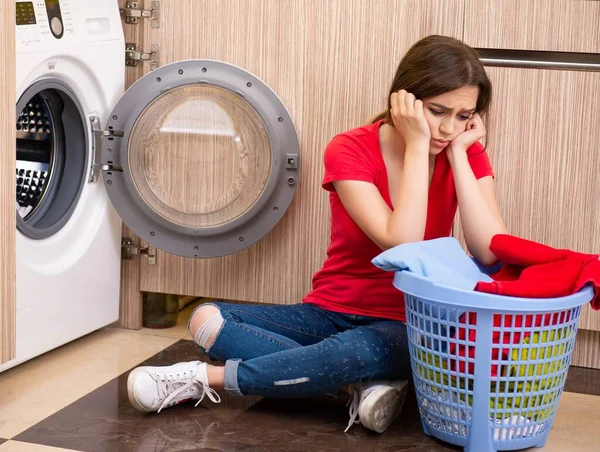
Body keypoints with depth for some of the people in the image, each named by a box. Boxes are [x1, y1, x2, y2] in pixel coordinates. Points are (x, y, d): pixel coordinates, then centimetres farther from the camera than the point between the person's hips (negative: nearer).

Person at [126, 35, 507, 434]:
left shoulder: (466, 154, -7)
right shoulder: (351, 150, -13)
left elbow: (492, 254, -21)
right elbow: (401, 245, -25)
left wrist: (457, 153, -20)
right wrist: (416, 145, -25)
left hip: (407, 327, -1)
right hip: (329, 314, 2)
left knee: (358, 350, -38)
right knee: (207, 320, -19)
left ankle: (208, 378, -19)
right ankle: (364, 384, -26)